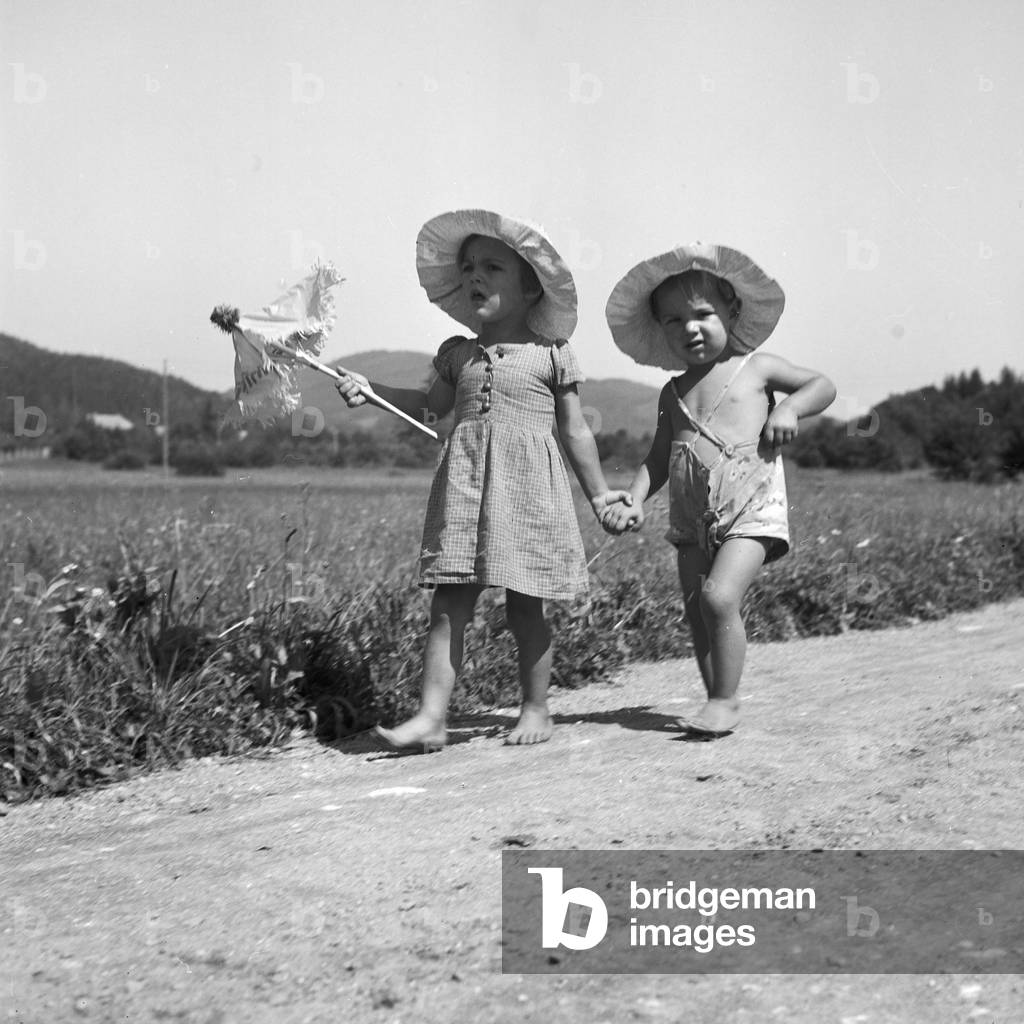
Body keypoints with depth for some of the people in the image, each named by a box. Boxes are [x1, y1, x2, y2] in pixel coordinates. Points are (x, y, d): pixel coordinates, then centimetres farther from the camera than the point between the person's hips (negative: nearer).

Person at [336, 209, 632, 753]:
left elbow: (575, 430, 9)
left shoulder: (551, 354, 4)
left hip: (527, 484, -3)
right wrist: (370, 390, 9)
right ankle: (431, 715, -5)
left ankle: (535, 709, 17)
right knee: (448, 602, -3)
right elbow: (430, 406, 21)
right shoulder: (457, 353, 14)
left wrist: (599, 492, 12)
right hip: (464, 483, 3)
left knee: (525, 606, 3)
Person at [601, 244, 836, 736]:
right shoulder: (673, 392, 15)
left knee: (719, 597, -21)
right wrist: (633, 501, -1)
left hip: (751, 509, -5)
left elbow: (823, 385, 10)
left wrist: (789, 407, -9)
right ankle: (717, 702, 17)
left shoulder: (757, 367, 5)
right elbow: (658, 459, 15)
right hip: (693, 517, 5)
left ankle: (725, 701, -10)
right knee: (697, 614, 4)